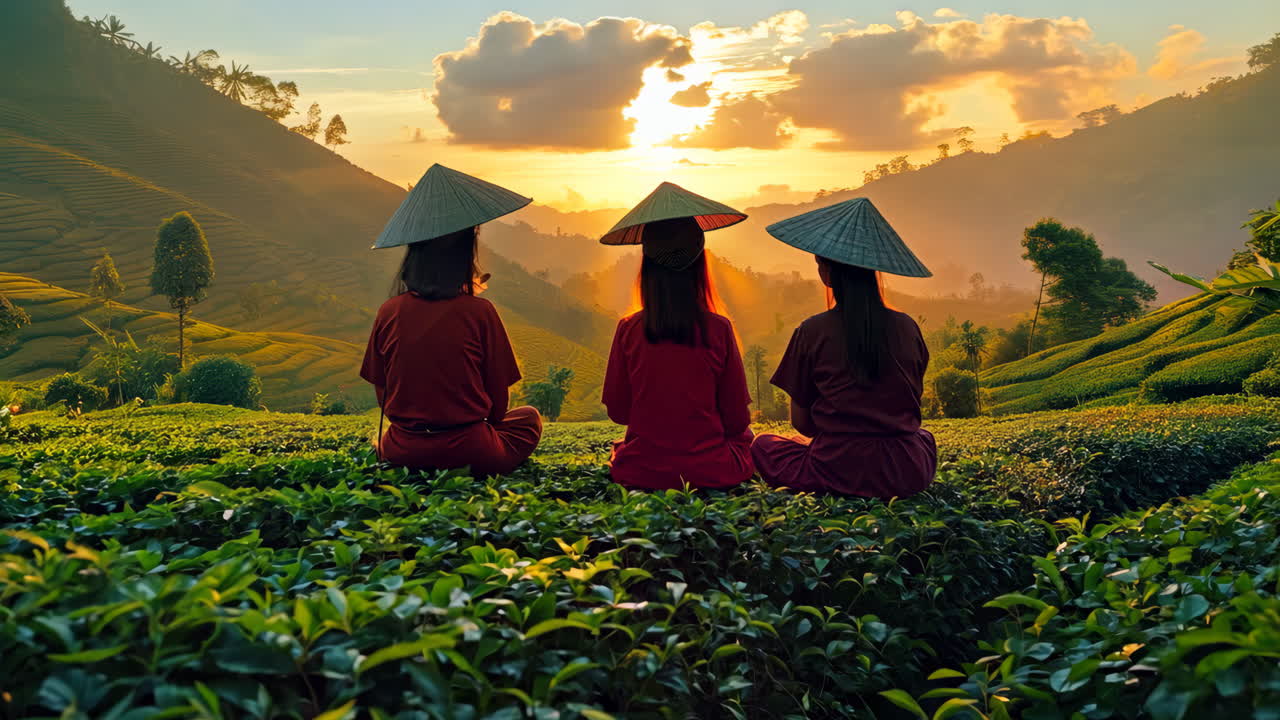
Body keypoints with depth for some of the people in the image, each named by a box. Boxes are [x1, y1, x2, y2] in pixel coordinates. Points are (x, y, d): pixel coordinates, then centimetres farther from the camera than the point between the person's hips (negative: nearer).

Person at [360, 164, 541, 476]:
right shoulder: (480, 312, -12)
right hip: (469, 454, -5)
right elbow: (499, 400, -4)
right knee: (530, 417, 24)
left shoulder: (388, 312, -3)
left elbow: (382, 394, 5)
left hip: (402, 453, 5)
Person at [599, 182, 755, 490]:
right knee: (744, 436, 30)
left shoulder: (628, 329, -9)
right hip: (711, 472, -1)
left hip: (640, 473, 1)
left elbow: (617, 412, 2)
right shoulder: (719, 329, -11)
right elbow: (738, 419, -4)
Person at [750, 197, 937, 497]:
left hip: (839, 471, -3)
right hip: (908, 476, 3)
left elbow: (801, 422, 0)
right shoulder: (907, 327, 2)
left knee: (762, 445, 25)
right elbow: (912, 409, 13)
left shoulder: (812, 332, -8)